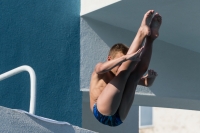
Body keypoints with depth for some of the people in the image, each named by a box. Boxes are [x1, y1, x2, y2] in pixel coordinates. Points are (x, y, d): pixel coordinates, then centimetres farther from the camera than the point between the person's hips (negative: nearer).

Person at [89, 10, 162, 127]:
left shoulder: (122, 77, 25)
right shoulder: (99, 72, 10)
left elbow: (147, 83, 23)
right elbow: (101, 68, -17)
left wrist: (151, 76, -2)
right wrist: (126, 58, -29)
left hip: (118, 118, 5)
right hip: (102, 112, -5)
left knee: (139, 71, -2)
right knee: (125, 70, -14)